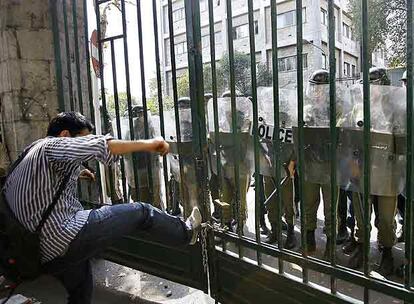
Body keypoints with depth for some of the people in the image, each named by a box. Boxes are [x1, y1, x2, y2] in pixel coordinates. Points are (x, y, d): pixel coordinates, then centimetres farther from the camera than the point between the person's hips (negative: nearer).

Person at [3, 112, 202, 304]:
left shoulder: (27, 154, 22)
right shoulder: (51, 145, -7)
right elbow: (98, 145, -23)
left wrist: (73, 176, 40)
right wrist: (148, 144, -16)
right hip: (66, 235, -10)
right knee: (140, 212, -1)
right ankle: (186, 233, 18)